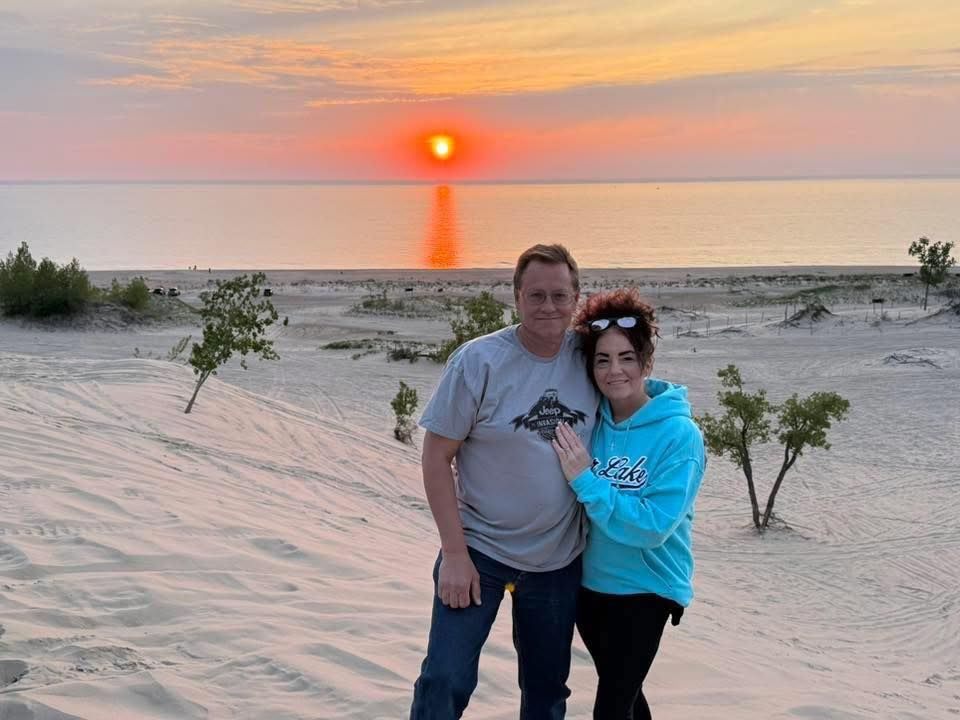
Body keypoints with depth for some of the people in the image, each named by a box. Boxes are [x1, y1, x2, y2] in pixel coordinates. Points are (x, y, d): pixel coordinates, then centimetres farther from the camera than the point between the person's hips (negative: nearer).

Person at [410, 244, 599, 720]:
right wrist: (454, 553, -15)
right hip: (480, 549, -3)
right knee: (445, 681, -7)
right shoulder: (479, 360, -16)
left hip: (559, 557, 3)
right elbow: (436, 456, -13)